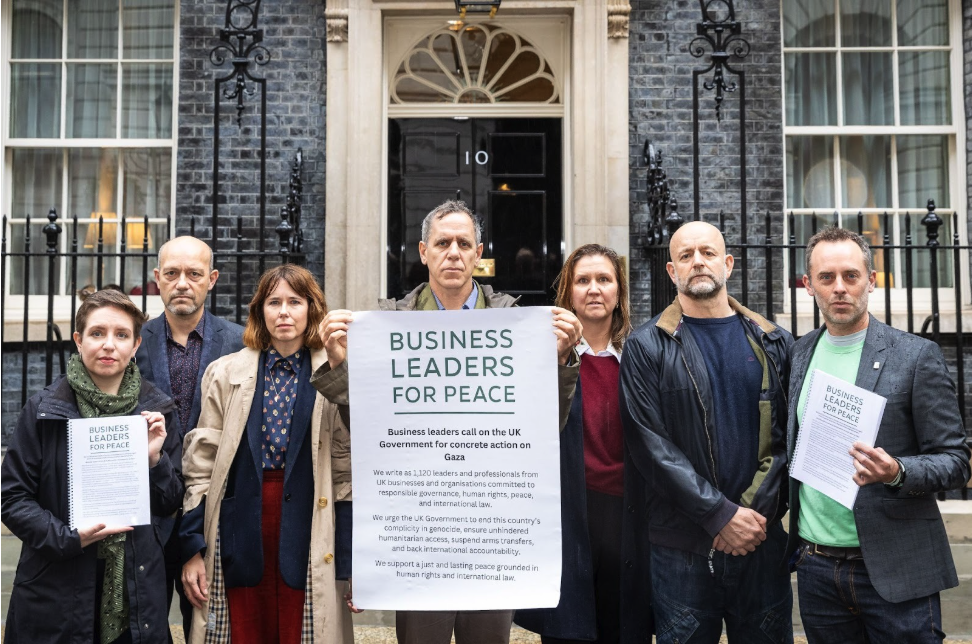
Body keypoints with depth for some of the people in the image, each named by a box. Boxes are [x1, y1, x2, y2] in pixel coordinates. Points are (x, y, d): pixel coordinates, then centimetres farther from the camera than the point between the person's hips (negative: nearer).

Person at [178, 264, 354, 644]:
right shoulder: (225, 374, 5)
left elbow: (349, 473, -1)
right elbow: (200, 465, 5)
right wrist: (193, 546, 1)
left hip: (307, 536, -1)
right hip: (240, 531, 2)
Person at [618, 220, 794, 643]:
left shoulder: (773, 343, 7)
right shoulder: (647, 347, -2)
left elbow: (786, 435, 3)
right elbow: (650, 445, -9)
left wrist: (757, 511, -9)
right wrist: (721, 515, -13)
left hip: (761, 540, 3)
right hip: (681, 548, -2)